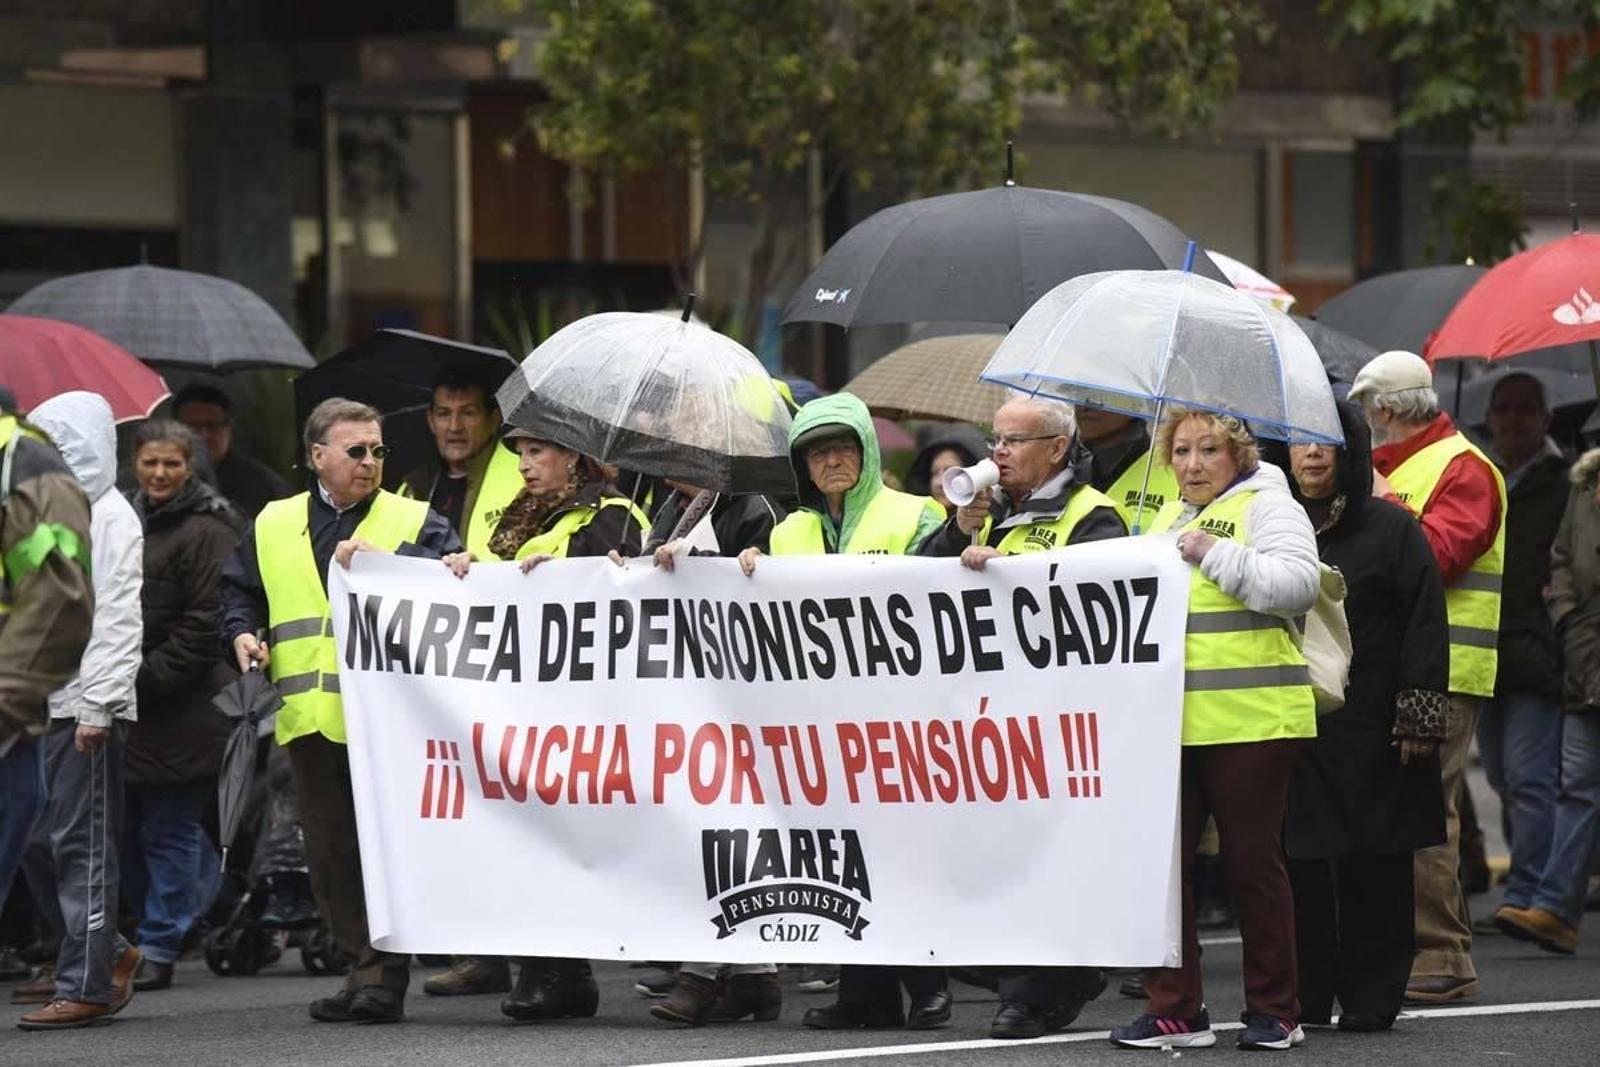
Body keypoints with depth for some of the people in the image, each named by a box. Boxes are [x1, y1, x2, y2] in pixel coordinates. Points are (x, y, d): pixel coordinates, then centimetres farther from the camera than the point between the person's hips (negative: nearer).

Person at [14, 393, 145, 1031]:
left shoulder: (110, 518, -9)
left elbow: (118, 620, -15)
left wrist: (98, 704, -19)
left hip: (87, 708, -9)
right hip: (41, 703, 9)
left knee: (80, 842, -7)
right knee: (36, 840, 12)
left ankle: (85, 985, -5)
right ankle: (104, 952, 25)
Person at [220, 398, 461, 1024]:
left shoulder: (415, 522, 7)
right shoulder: (273, 526, 16)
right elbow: (239, 592, 24)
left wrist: (382, 563, -17)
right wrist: (242, 634, 4)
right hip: (310, 716, 4)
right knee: (331, 855, 7)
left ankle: (382, 975, -3)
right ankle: (364, 966, 16)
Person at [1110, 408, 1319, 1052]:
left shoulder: (1267, 507, -2)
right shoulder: (1167, 518, 20)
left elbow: (1297, 584, -17)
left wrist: (1216, 555, -17)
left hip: (1250, 719, -7)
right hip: (1168, 723, 7)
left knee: (1253, 861, 1)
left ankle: (1274, 1012, 10)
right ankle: (1175, 1009, 8)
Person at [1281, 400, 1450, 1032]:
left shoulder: (1390, 529, -1)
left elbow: (1424, 624, -4)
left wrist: (1417, 719, -11)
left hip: (1369, 731, -4)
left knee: (1373, 868, 0)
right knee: (1297, 861, 3)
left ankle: (1371, 997, 6)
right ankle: (1303, 995, 10)